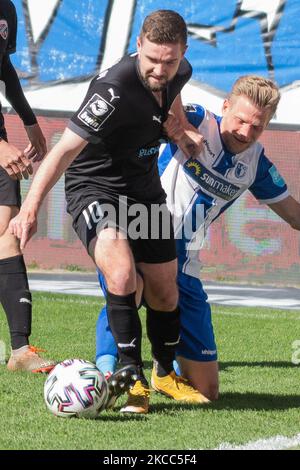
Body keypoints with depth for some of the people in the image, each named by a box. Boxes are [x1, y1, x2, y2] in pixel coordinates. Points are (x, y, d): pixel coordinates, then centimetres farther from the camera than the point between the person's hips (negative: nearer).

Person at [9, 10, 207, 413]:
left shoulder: (179, 73, -9)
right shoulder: (114, 89, -33)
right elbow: (66, 148, -38)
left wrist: (182, 128, 8)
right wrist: (31, 207, -46)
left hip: (144, 186, 7)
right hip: (94, 186, -7)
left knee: (164, 289, 11)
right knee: (121, 273, -30)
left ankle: (166, 374, 36)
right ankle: (133, 379, -19)